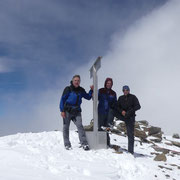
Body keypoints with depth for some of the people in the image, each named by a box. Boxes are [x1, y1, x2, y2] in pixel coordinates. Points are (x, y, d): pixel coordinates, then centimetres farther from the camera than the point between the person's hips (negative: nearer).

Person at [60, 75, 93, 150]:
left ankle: (84, 144, -13)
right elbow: (62, 99, -3)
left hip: (76, 111, 2)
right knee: (66, 127, 2)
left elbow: (88, 97, 19)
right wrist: (62, 110, -10)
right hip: (67, 111, -2)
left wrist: (91, 90, 3)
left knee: (80, 125, -12)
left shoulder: (81, 90, 12)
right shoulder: (68, 89, -1)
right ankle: (67, 144, 13)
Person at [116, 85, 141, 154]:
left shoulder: (133, 97, -4)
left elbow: (138, 106, -12)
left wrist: (130, 111, -23)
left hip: (130, 117, -3)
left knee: (130, 134, -3)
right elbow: (117, 107, 6)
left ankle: (130, 151, 3)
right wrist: (121, 111, -15)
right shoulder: (120, 98, 5)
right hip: (122, 116, 3)